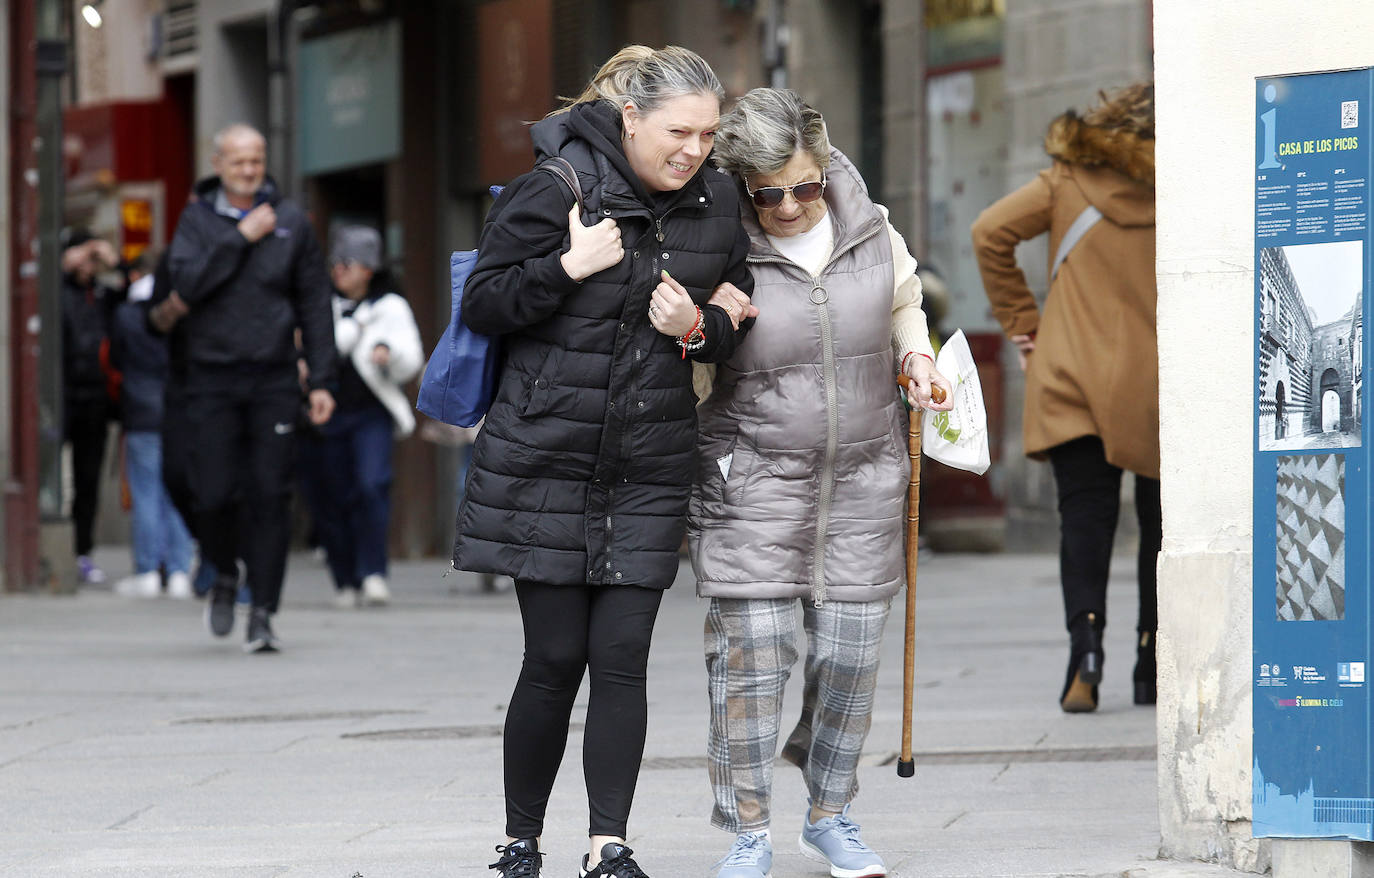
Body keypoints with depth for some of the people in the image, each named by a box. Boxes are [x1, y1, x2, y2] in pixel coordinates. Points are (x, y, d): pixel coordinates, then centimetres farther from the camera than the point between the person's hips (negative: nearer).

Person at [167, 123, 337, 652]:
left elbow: (314, 305, 8)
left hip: (273, 380, 1)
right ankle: (225, 575, 25)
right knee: (213, 495, -5)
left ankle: (262, 614, -1)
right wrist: (240, 238, -14)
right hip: (212, 378, -1)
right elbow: (186, 283, -12)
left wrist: (322, 380, 2)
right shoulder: (198, 220, 5)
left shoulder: (290, 222, 7)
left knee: (270, 496, -5)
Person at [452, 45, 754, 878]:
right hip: (545, 459, -3)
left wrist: (698, 329, -7)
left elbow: (737, 318, 15)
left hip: (649, 469, 3)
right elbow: (482, 305, -7)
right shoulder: (555, 190, -10)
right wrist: (568, 268, -20)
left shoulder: (716, 202, 4)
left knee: (622, 658, -3)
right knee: (555, 659, 0)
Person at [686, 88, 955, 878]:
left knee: (850, 653, 5)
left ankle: (832, 814, 23)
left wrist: (915, 356, 5)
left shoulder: (871, 231, 2)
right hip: (754, 478, -3)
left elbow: (903, 303, 24)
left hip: (863, 481, 3)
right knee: (751, 653, -7)